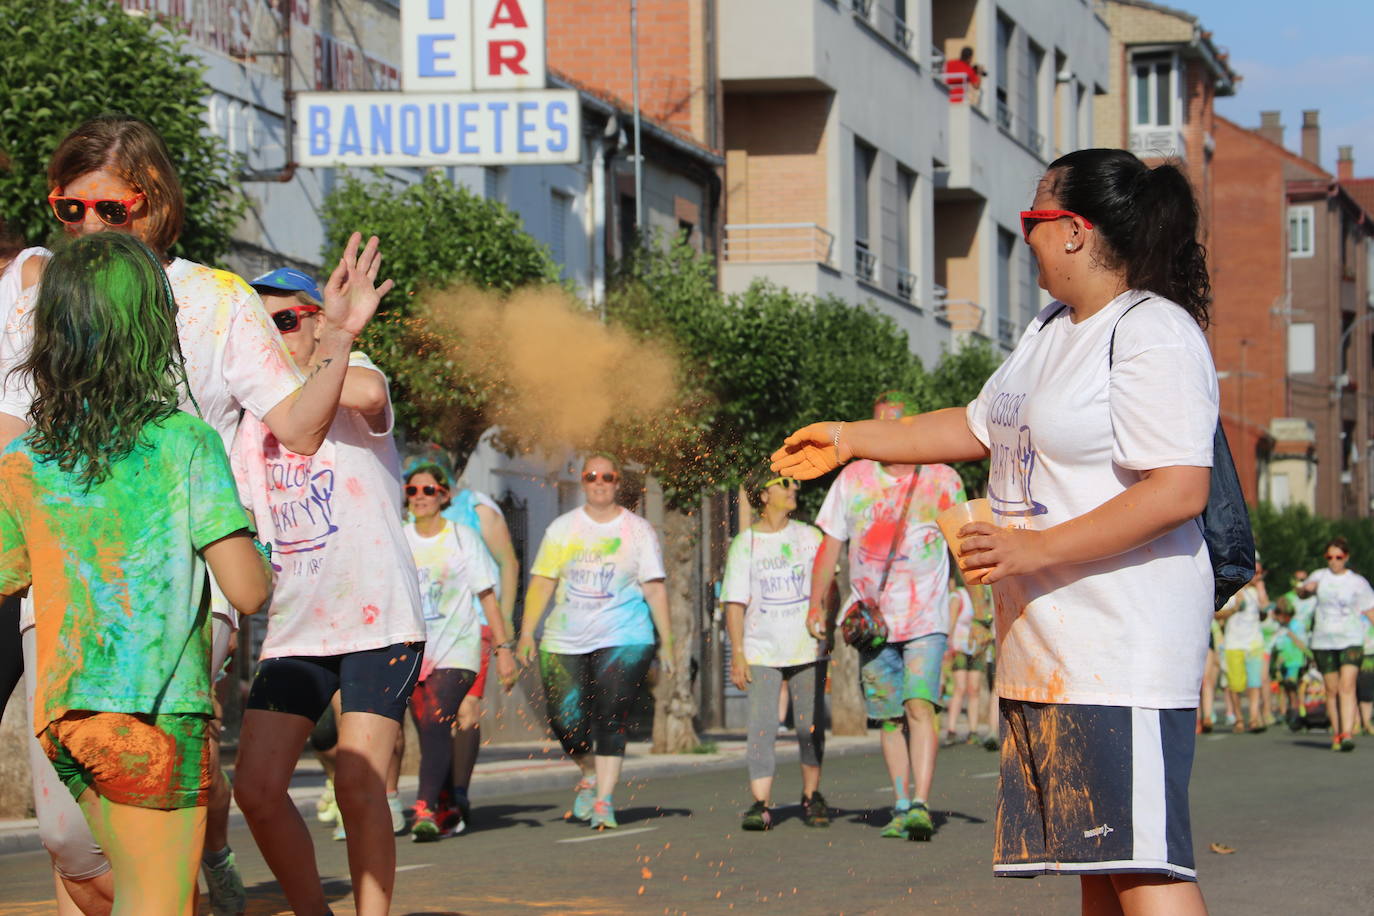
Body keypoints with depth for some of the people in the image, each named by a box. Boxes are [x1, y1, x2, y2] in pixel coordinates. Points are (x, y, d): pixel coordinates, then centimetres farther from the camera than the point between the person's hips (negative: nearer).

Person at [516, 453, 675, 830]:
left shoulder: (638, 530, 6)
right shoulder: (562, 528, 9)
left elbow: (655, 588, 4)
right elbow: (542, 583, 7)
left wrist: (666, 643, -1)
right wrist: (527, 634, -1)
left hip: (623, 640, -2)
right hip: (565, 642, 2)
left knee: (609, 721, -12)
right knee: (566, 721, -2)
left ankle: (604, 801, -7)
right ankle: (590, 775, 28)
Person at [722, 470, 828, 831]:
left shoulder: (810, 537, 8)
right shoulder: (744, 544, 2)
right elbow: (735, 602, 0)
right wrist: (737, 653, -6)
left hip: (808, 649, 2)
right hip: (762, 650, -2)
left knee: (810, 726, 4)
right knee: (762, 726, -11)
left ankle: (811, 796, 19)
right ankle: (761, 804, -12)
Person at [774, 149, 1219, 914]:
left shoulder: (1155, 335, -13)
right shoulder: (1051, 332, 18)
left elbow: (1180, 490, -22)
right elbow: (979, 427, 33)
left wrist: (1036, 548, -24)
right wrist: (850, 438, 33)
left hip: (1123, 644, -10)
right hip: (1046, 647, 10)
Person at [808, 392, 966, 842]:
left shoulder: (944, 480, 2)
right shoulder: (853, 479, 6)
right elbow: (831, 544, 12)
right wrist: (816, 605, 7)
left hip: (926, 619, -3)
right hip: (871, 617, 3)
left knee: (919, 706, -18)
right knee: (889, 718, 6)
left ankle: (921, 805, -24)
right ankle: (901, 808, 15)